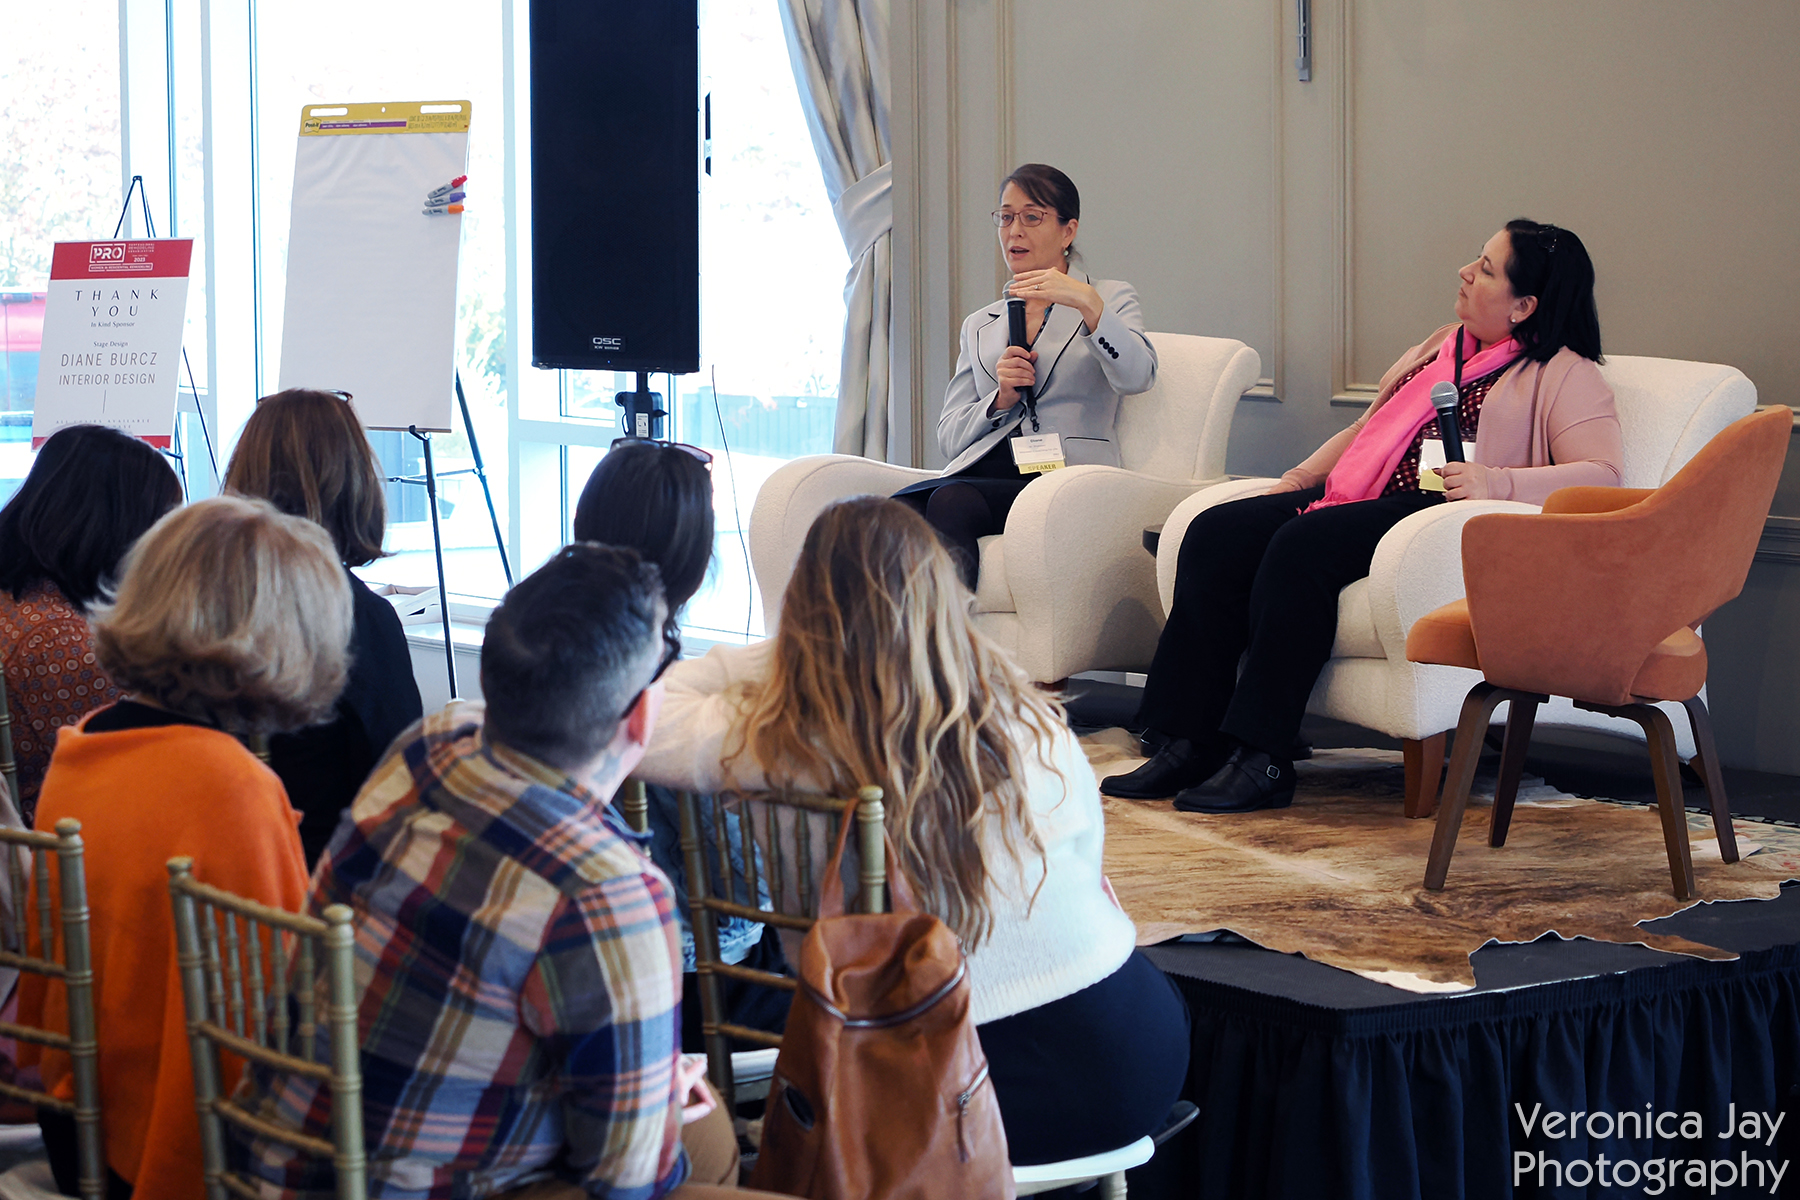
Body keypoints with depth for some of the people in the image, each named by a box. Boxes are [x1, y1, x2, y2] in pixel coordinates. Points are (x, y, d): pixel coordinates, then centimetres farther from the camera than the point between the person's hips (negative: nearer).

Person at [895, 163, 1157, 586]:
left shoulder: (1110, 298, 16)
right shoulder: (979, 325, 28)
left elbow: (1138, 376, -7)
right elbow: (950, 437, 21)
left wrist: (1088, 303, -21)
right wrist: (1001, 399, 1)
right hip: (982, 468, 4)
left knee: (952, 501, -35)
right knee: (899, 507, -31)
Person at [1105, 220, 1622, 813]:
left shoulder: (1565, 375, 1)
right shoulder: (1444, 346, 26)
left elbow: (1602, 474, -12)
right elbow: (1366, 428, 33)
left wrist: (1496, 482, -25)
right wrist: (1299, 478, 16)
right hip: (1359, 497, 9)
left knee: (1301, 546, -33)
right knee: (1214, 535, -13)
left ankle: (1261, 759, -31)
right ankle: (1189, 746, -17)